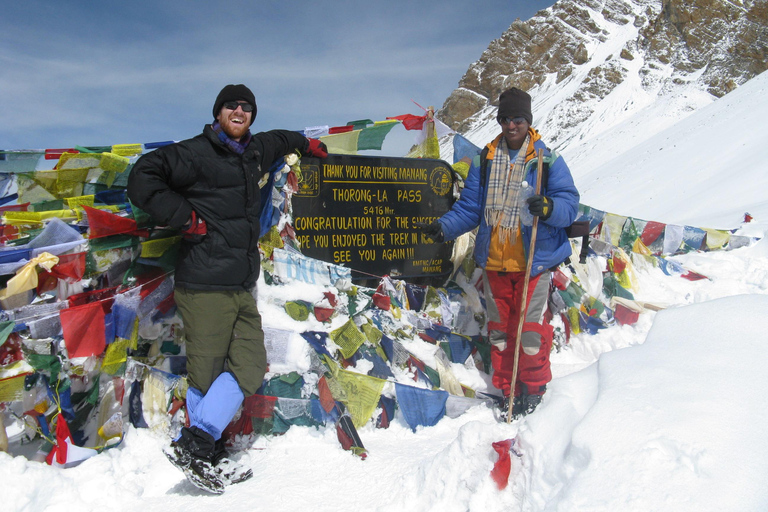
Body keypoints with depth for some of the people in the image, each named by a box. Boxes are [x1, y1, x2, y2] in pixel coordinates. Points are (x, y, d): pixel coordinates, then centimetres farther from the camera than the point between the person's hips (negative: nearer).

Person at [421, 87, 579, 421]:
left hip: (533, 261, -3)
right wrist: (444, 227, -8)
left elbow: (570, 204, -7)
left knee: (530, 329, -1)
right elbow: (470, 208, 9)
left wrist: (549, 207, -29)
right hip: (493, 262, 4)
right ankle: (509, 390, 28)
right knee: (499, 329, 12)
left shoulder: (548, 160, -1)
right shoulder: (484, 161, 9)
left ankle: (533, 390, 22)